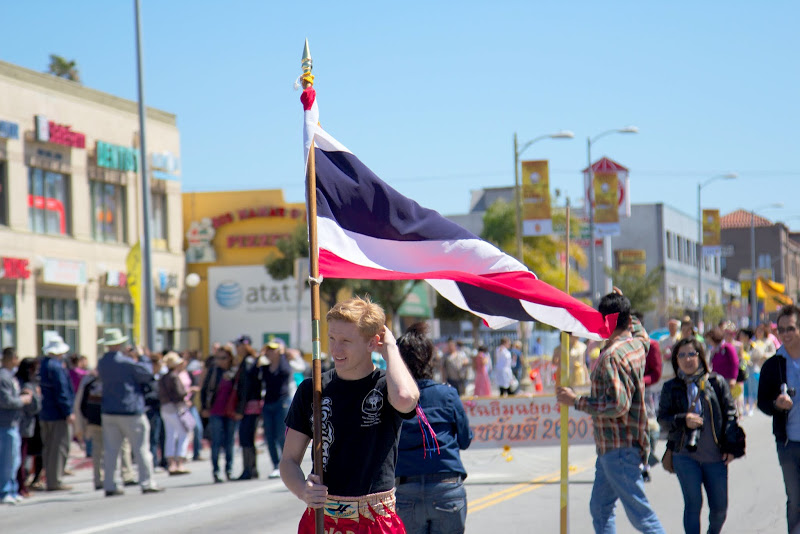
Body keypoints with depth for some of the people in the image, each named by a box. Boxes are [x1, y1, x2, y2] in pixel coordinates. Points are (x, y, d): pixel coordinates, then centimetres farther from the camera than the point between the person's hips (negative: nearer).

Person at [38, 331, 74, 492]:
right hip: (57, 415, -9)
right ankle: (55, 481, -5)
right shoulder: (56, 367, -16)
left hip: (44, 415, 9)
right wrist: (68, 412, -16)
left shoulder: (43, 365, 12)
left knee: (48, 447, 13)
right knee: (59, 448, -5)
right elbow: (61, 392, -19)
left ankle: (50, 480, 17)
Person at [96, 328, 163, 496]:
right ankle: (147, 483, 3)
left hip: (108, 411, 6)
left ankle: (109, 485, 2)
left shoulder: (102, 363, 5)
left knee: (110, 450, 5)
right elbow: (148, 375, -7)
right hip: (130, 411, -5)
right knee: (141, 448, 2)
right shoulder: (128, 362, -14)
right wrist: (140, 357, 6)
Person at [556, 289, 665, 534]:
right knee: (600, 508, 13)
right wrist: (623, 306, 31)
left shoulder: (612, 356, -20)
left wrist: (576, 401, -19)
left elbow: (617, 405, -26)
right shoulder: (638, 345, 7)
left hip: (618, 449, -10)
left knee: (639, 513, -7)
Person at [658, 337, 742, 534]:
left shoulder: (716, 382, 4)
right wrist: (683, 420, -16)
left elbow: (730, 414, 5)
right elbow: (662, 417, 3)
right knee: (693, 504, -5)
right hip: (685, 455, -1)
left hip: (715, 456, 1)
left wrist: (730, 446, -2)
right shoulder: (671, 388, 5)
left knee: (720, 507, 6)